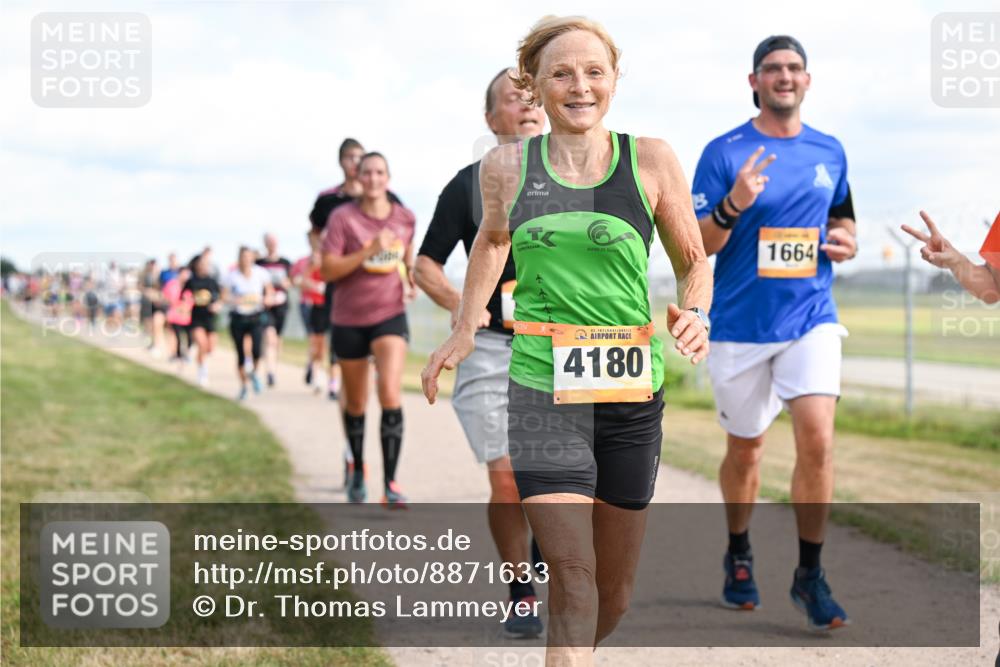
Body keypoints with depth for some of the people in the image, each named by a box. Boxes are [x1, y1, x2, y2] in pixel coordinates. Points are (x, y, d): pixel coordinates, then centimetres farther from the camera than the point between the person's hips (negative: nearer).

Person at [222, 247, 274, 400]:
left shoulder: (260, 273, 0)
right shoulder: (231, 276, -3)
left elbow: (269, 290, 15)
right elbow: (224, 296, 0)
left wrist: (266, 299, -5)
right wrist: (236, 300, -18)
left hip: (256, 317, 0)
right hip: (238, 317, 0)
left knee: (256, 350, -21)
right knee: (240, 354, 6)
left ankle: (254, 373, 11)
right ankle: (243, 386, 24)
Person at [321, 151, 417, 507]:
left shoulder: (405, 217, 1)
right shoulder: (343, 217, -9)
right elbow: (328, 270, -16)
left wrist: (408, 276, 5)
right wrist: (368, 251, -25)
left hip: (391, 316, 1)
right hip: (350, 319, 0)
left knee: (390, 394, -18)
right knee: (355, 403, 12)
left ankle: (390, 484, -15)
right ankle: (357, 471, 36)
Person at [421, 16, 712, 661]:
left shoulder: (651, 160, -1)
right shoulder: (506, 166, 2)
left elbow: (694, 261, 10)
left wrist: (696, 313, -10)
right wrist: (465, 330, 21)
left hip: (631, 395, 1)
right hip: (542, 394, -1)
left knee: (615, 589, 12)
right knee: (573, 577, -15)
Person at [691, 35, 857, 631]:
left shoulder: (830, 152, 7)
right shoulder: (724, 153, -5)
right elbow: (697, 245, -8)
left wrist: (846, 242, 1)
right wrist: (733, 205, -26)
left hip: (811, 318, 2)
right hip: (741, 325, -2)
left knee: (817, 438, -15)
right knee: (745, 449, 11)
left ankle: (810, 574, -2)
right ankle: (739, 556, 35)